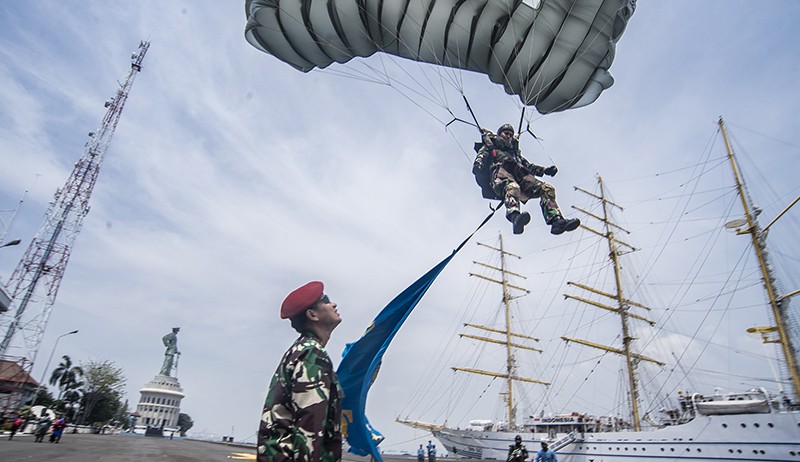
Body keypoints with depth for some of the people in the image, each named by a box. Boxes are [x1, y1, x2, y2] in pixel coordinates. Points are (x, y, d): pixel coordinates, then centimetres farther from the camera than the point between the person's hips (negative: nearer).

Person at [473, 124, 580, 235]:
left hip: (519, 174, 5)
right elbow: (481, 156, 13)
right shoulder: (490, 145, 33)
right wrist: (478, 167, -12)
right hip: (500, 170, -5)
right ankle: (515, 216, -68)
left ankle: (556, 220, -34)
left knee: (547, 188, -18)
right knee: (512, 187, -41)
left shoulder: (515, 152, 45)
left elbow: (528, 165, 33)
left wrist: (545, 170, 15)